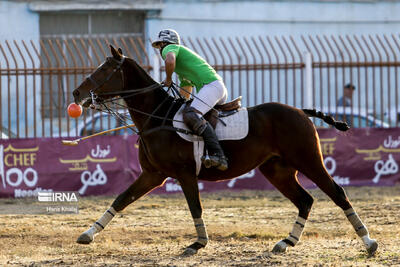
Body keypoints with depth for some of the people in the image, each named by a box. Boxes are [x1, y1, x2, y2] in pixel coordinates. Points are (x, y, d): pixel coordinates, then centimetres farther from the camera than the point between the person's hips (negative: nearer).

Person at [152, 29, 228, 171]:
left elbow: (170, 61, -19)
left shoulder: (169, 48, 8)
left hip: (211, 84, -10)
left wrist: (168, 79, -3)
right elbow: (184, 95, 37)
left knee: (191, 115, -27)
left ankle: (218, 155, -41)